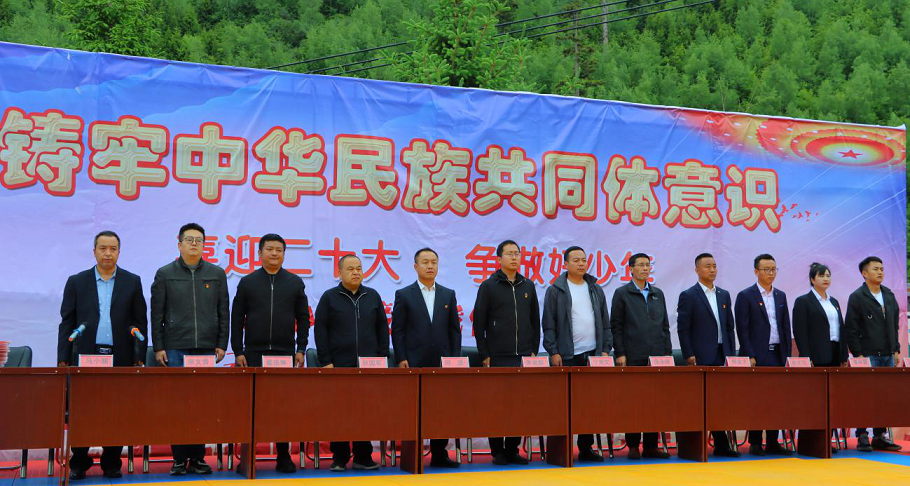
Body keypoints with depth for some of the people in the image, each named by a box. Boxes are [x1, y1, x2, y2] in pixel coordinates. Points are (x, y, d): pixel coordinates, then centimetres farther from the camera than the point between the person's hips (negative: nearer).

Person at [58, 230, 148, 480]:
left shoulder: (132, 282, 7)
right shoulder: (76, 282, 8)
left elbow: (141, 323, 7)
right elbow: (66, 323, 7)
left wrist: (140, 357, 1)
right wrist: (63, 359, 0)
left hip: (121, 358, 0)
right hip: (86, 357, 0)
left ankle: (112, 463, 13)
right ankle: (78, 464, 13)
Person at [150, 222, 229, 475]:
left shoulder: (217, 274, 10)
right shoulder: (165, 274, 6)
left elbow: (223, 312, 10)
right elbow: (157, 314, 4)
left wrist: (221, 344, 3)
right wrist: (158, 347, -1)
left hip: (206, 349, 1)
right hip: (175, 349, -1)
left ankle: (198, 456, 9)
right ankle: (179, 458, 6)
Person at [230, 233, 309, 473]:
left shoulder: (295, 283, 8)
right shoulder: (247, 282, 6)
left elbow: (303, 318, 9)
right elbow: (237, 319, 5)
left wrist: (301, 349, 2)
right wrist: (238, 352, -2)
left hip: (285, 353, 1)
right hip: (254, 353, -1)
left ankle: (283, 456, 10)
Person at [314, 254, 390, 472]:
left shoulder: (373, 296, 11)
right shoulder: (329, 297, 3)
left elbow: (382, 329, 12)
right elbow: (320, 330, 0)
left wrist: (382, 358, 4)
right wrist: (325, 361, -7)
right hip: (339, 365, -2)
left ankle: (363, 457, 11)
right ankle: (339, 458, 10)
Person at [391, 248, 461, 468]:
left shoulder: (448, 294, 11)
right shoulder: (404, 295, 3)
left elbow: (454, 329, 11)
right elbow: (397, 330, 1)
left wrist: (455, 358, 3)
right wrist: (401, 359, -7)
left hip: (442, 363, 3)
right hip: (415, 364, -3)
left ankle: (439, 454, 11)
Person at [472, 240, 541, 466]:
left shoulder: (528, 286, 12)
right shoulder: (489, 286, 1)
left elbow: (535, 321, 15)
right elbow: (479, 323, 0)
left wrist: (534, 351, 7)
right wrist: (484, 356, -5)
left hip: (524, 357, 3)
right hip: (498, 357, -3)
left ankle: (513, 449, 12)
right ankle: (497, 451, 8)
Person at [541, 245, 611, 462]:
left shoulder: (596, 289, 15)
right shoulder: (555, 290, 2)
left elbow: (605, 322, 16)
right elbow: (548, 325, -2)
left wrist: (605, 349, 6)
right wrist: (553, 352, -9)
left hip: (593, 355, 4)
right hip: (567, 356, -4)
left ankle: (586, 448, 10)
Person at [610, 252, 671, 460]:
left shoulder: (658, 294, 15)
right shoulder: (622, 293, 2)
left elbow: (665, 326, 16)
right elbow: (616, 326, -1)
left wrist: (668, 352, 9)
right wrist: (620, 354, -8)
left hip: (657, 357, 4)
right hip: (633, 357, -4)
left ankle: (651, 446, 10)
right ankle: (633, 446, 6)